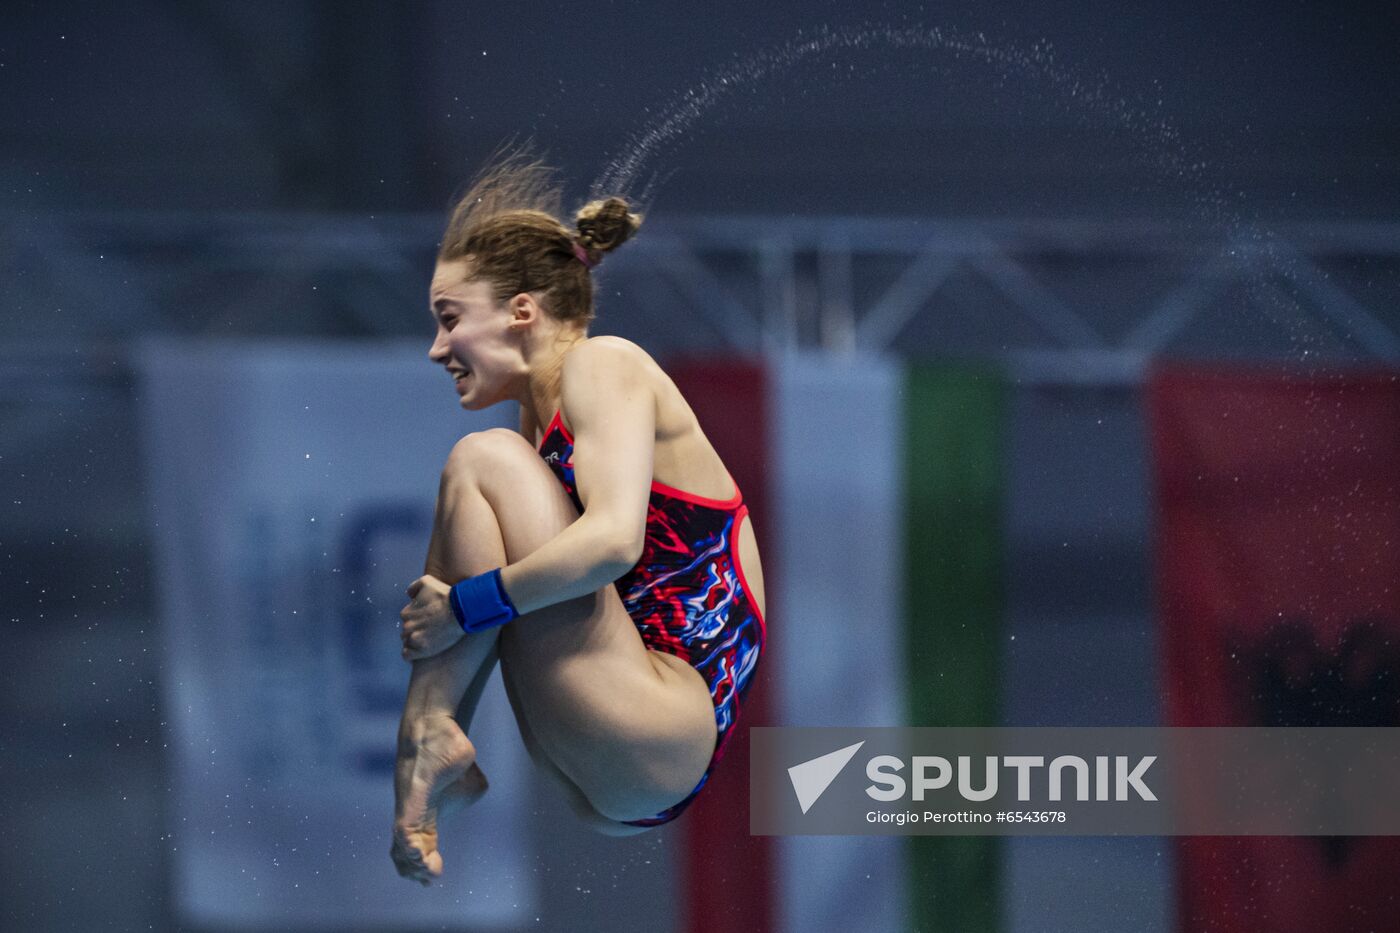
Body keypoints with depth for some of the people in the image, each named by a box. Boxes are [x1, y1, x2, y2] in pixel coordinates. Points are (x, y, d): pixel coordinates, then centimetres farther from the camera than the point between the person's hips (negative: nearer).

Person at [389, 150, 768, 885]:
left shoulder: (603, 365, -6)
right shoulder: (543, 413, 22)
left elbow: (612, 540, -23)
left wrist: (466, 606, -18)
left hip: (664, 741, -10)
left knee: (483, 462, -12)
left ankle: (428, 739, -17)